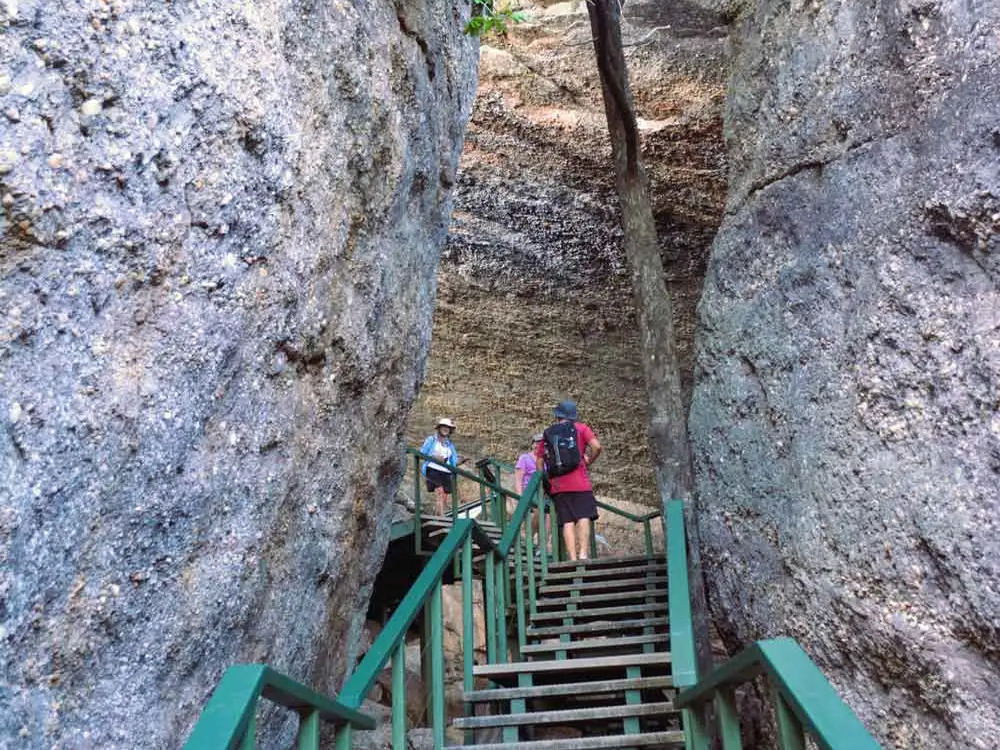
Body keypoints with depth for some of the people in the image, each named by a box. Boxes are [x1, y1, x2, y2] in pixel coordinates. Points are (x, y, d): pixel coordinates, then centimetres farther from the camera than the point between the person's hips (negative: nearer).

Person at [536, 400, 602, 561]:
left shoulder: (547, 434, 16)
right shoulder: (580, 428, 8)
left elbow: (539, 462, 16)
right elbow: (596, 446, -8)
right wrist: (588, 462, 8)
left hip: (557, 486, 3)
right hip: (579, 482, -3)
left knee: (567, 522, 2)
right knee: (584, 518, -3)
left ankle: (573, 559, -3)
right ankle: (583, 554, -16)